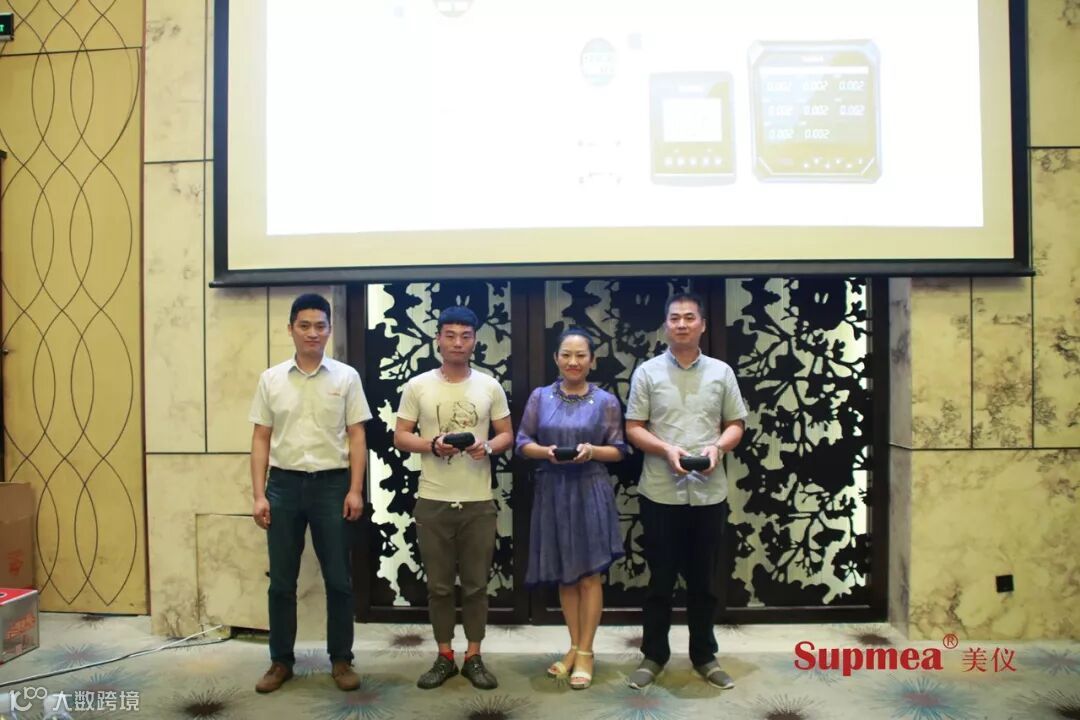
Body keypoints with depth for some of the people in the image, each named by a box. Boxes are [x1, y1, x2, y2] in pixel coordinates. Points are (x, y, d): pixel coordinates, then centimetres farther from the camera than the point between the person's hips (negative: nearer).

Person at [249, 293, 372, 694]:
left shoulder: (346, 377, 0)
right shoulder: (271, 379, 5)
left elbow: (357, 438, 0)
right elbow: (261, 440, 6)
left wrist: (355, 490, -7)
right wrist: (259, 495, -1)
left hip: (331, 484, -1)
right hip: (284, 484, 2)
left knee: (338, 579, 5)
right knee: (281, 581, 10)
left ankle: (341, 660, 20)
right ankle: (281, 661, 24)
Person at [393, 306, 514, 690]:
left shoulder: (490, 386, 2)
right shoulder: (417, 386, 0)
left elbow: (507, 434, 7)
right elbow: (400, 436, 1)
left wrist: (488, 447, -15)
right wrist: (432, 445, -17)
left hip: (479, 502, 1)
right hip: (433, 501, 0)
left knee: (476, 584, 9)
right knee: (439, 584, 10)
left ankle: (473, 657, 23)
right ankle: (444, 657, 25)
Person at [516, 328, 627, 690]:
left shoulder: (606, 401, -1)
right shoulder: (540, 397, 3)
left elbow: (619, 450, 2)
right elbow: (522, 442, 5)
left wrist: (592, 451, -16)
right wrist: (545, 451, -14)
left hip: (590, 492, -2)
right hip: (552, 492, 2)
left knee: (589, 575, 2)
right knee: (564, 575, 12)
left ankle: (585, 652, 16)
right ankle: (574, 647, 27)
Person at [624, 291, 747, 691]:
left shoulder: (721, 372, 6)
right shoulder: (647, 372, 1)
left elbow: (736, 424, 9)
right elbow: (633, 428, -1)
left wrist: (717, 447, -11)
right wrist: (666, 450, -17)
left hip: (709, 493, 2)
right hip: (660, 493, -1)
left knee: (705, 580, 12)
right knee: (660, 579, 8)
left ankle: (704, 656, 28)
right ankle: (653, 655, 23)